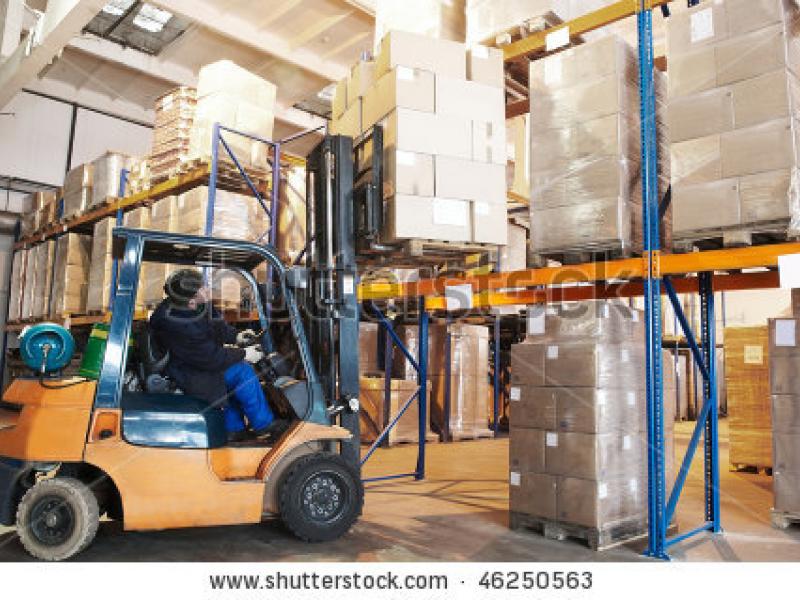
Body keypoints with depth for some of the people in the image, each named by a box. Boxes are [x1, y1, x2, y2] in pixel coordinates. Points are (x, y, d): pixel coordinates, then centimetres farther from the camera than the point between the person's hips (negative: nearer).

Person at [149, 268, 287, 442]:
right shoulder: (179, 328, -34)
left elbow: (215, 325, 11)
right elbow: (210, 358, -26)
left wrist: (235, 336, -1)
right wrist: (244, 355, -16)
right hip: (184, 374, -9)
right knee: (242, 372, -14)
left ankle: (233, 429, 11)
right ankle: (263, 426, 1)